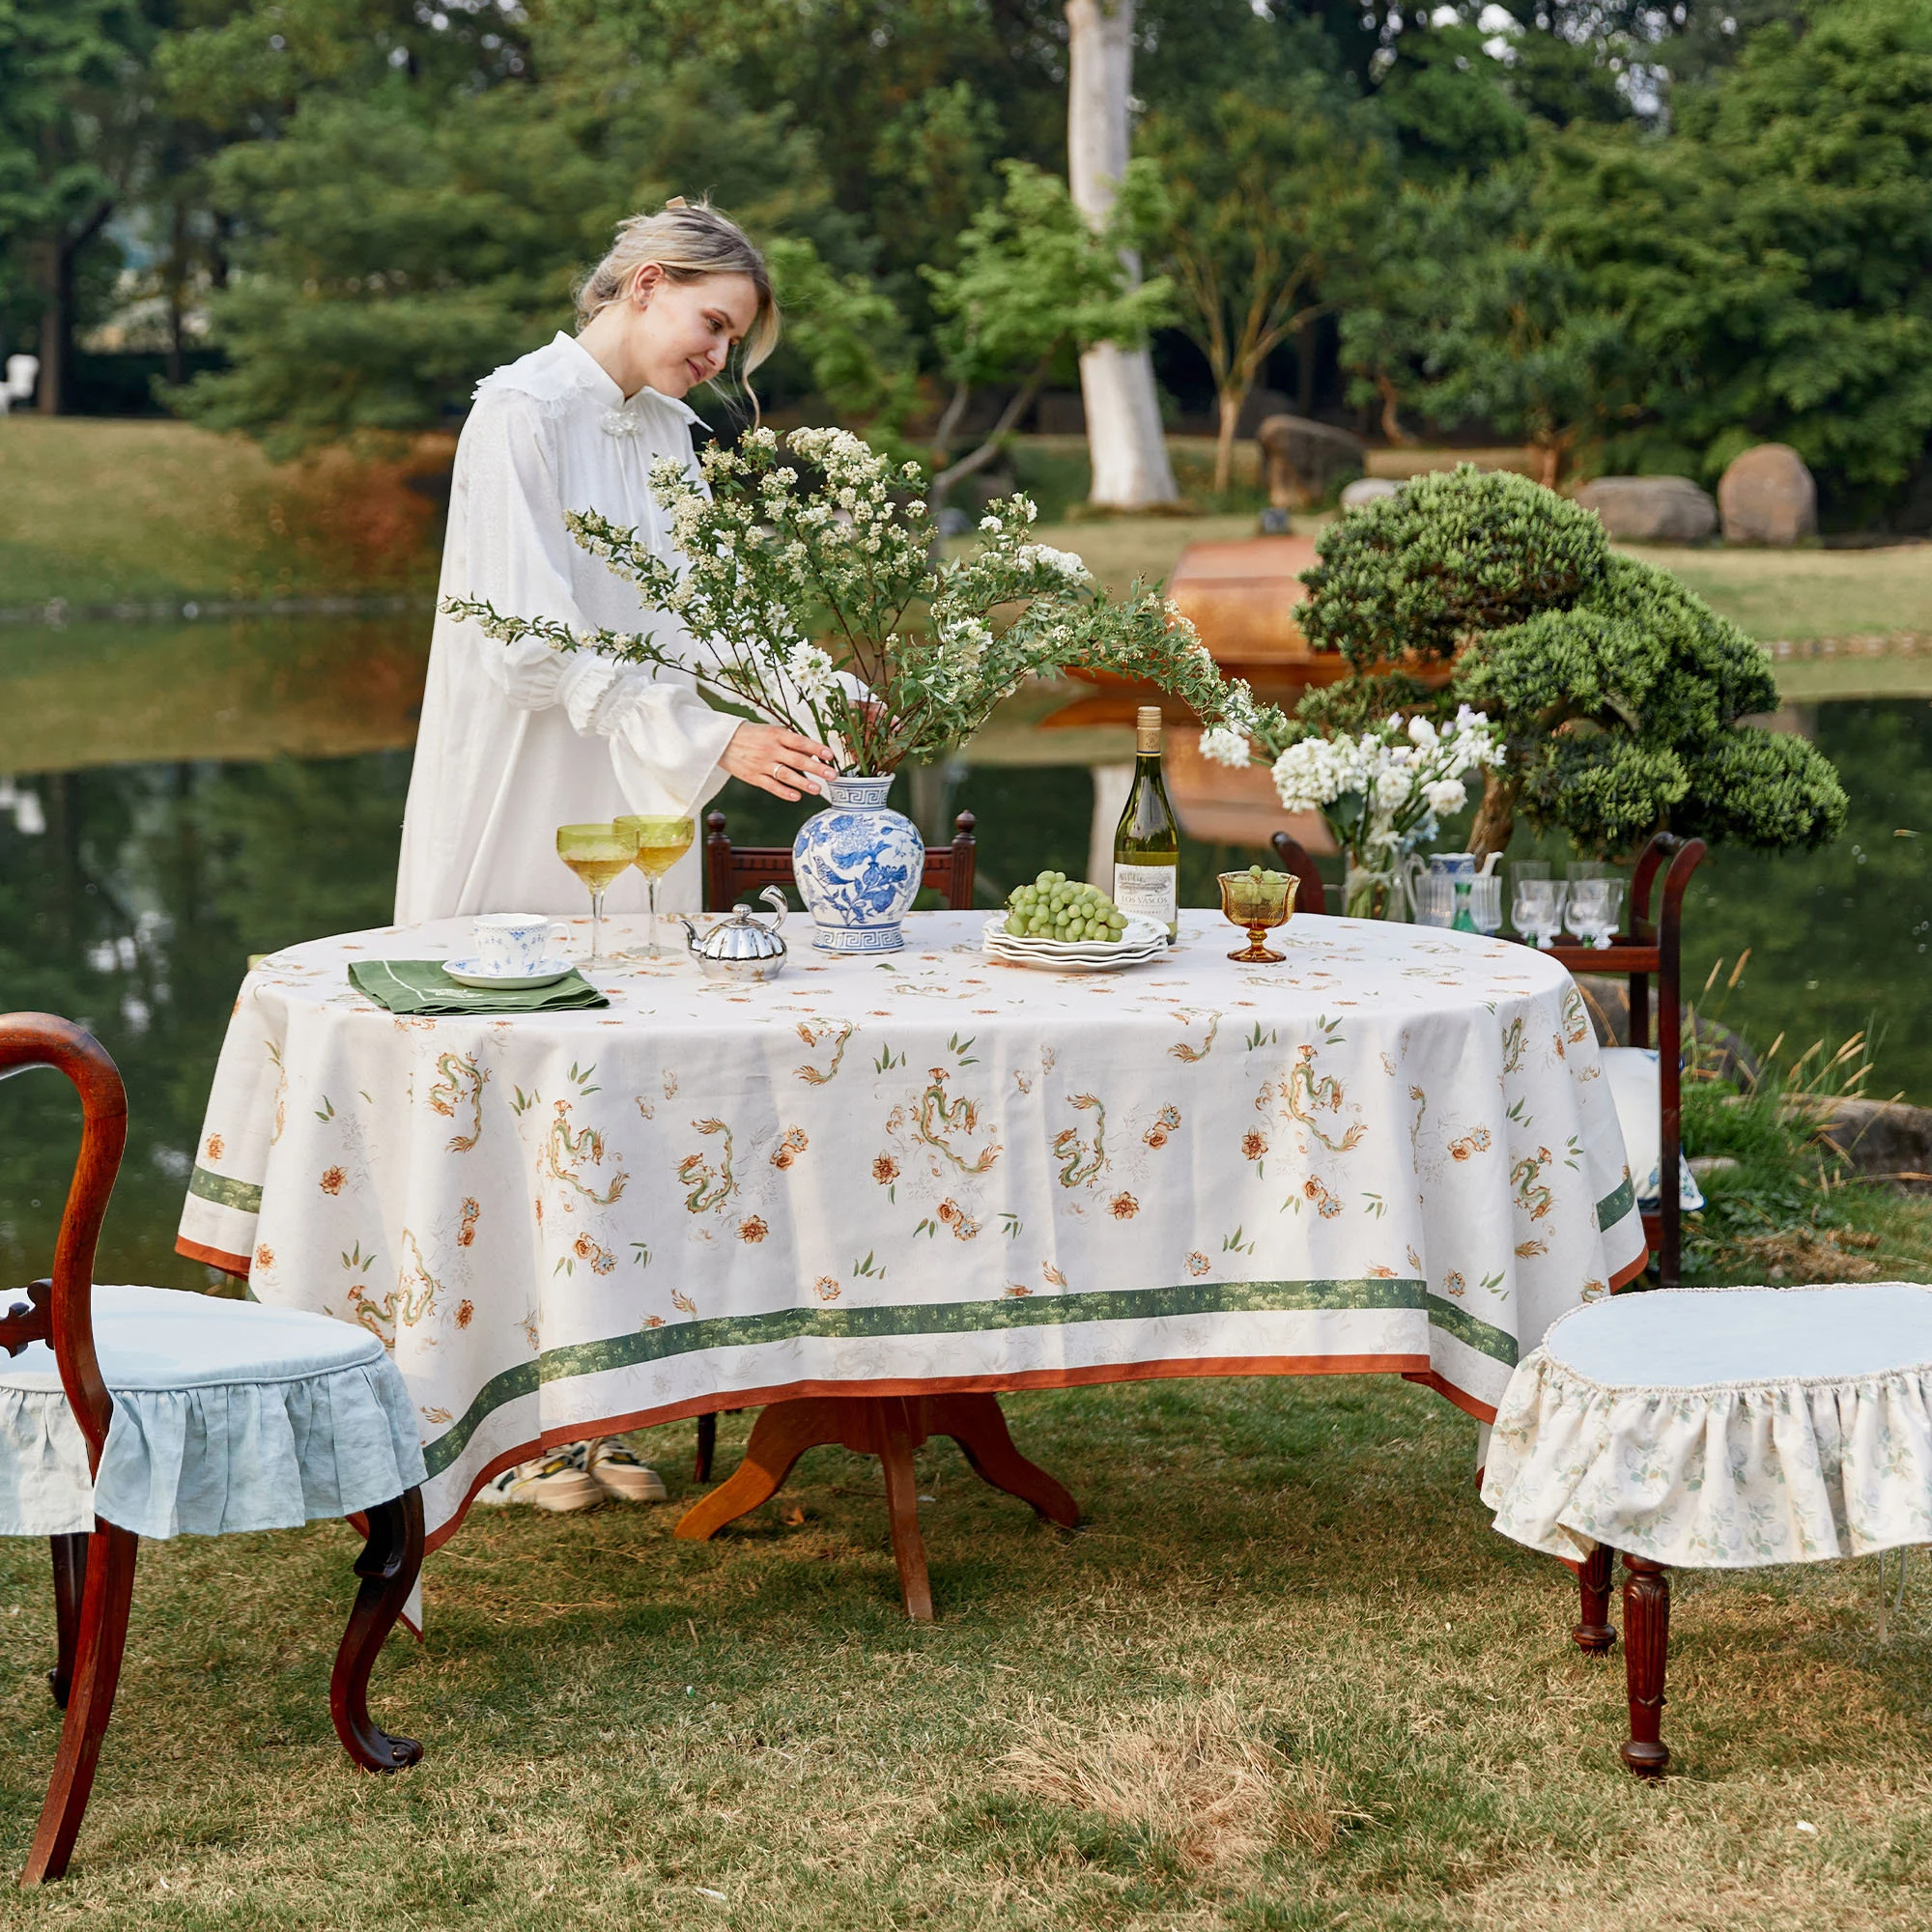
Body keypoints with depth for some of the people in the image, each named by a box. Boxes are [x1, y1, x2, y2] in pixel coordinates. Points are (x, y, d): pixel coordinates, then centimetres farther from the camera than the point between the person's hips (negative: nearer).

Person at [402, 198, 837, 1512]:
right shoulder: (525, 414, -12)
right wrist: (712, 741, -25)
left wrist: (819, 691, -3)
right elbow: (544, 641, -20)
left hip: (636, 815, 8)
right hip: (526, 812, -8)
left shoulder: (667, 432, 14)